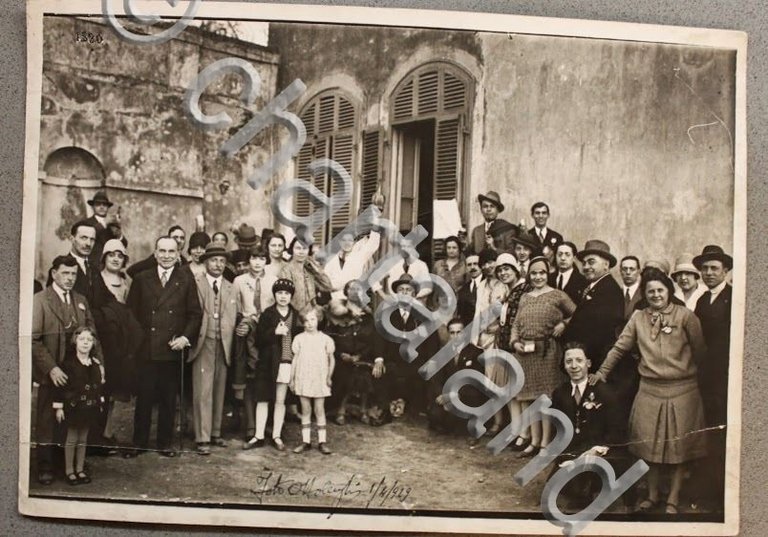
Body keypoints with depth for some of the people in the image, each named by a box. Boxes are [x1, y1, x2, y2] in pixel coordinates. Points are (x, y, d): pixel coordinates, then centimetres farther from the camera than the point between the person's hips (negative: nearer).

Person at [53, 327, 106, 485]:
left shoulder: (96, 363, 4)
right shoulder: (68, 362, -11)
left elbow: (99, 385, 11)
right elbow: (60, 385, -11)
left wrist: (100, 402, 11)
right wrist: (59, 406, -13)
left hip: (90, 406, 4)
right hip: (73, 406, -4)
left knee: (83, 438, 13)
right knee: (72, 438, 5)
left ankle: (80, 469, 23)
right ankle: (69, 471, 16)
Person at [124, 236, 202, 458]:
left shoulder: (186, 279, 6)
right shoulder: (141, 279, 7)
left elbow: (195, 314, 5)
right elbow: (131, 312, 6)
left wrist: (186, 337, -8)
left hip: (172, 349, 0)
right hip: (145, 349, 0)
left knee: (168, 400, 8)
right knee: (143, 398, 4)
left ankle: (165, 443, 20)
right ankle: (139, 443, 17)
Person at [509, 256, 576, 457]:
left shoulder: (557, 295, -1)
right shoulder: (525, 298, 14)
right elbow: (516, 324, 14)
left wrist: (564, 324, -13)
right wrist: (515, 342, -1)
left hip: (548, 352, -5)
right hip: (525, 352, 5)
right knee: (527, 397, 7)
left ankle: (545, 442, 6)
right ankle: (534, 441, 17)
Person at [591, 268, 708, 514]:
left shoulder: (685, 316, -6)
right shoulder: (638, 317, 4)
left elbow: (700, 350, -3)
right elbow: (620, 347, 6)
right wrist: (602, 372, 4)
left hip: (682, 390, -2)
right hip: (649, 390, 3)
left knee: (678, 447, 6)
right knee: (650, 445, 9)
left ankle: (672, 500, 18)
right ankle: (652, 495, 24)